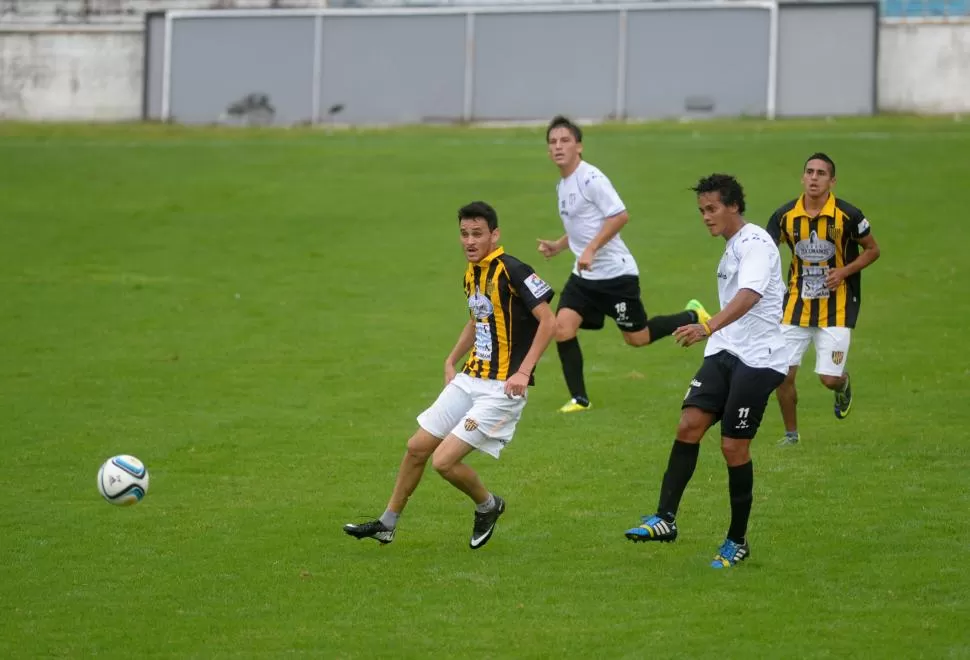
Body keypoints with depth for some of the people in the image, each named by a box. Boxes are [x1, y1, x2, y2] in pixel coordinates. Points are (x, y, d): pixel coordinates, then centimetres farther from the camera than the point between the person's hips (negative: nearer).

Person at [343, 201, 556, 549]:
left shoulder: (512, 271, -17)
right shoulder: (472, 273, 10)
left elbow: (548, 321, -19)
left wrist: (523, 372, -23)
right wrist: (451, 361, 18)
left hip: (502, 389, -9)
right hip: (470, 379, 9)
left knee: (444, 461, -13)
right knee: (417, 447, 10)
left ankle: (487, 506, 15)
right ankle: (387, 524, 26)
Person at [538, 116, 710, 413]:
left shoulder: (590, 179, -18)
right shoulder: (563, 185, 11)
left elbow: (620, 215, -24)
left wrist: (590, 249, -27)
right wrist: (558, 246, 11)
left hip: (615, 273, -8)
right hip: (585, 276, 8)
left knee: (636, 338, 4)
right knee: (563, 327, -9)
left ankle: (692, 317, 27)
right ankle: (579, 398, -1)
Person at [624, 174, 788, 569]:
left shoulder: (755, 243, -13)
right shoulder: (732, 247, 17)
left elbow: (749, 295, -31)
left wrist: (709, 328, -44)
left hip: (758, 359, -8)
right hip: (725, 354, 8)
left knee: (734, 445, -5)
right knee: (689, 424, -10)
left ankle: (737, 542, 9)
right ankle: (665, 519, -14)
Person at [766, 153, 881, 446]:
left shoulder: (847, 216, -11)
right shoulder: (785, 216, -4)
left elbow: (872, 249, 3)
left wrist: (844, 271, -12)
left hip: (836, 308, -2)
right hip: (797, 304, 2)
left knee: (829, 378, -7)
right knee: (783, 374, -4)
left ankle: (844, 387, 33)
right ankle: (791, 433, 19)